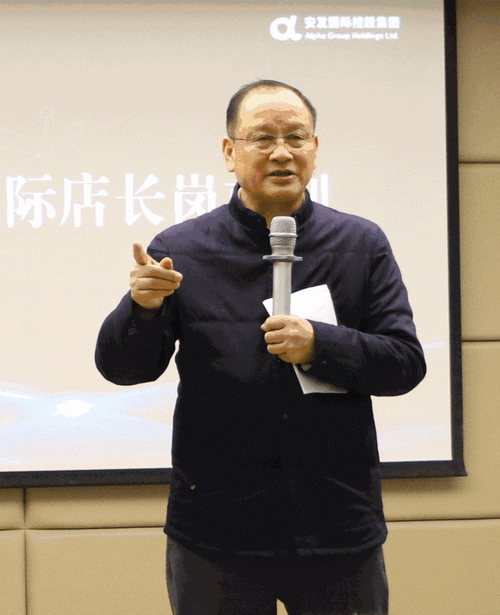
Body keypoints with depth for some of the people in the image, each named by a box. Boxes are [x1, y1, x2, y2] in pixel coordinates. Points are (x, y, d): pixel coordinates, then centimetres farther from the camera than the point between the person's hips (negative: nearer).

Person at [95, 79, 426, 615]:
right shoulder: (181, 249, 1)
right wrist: (142, 306, -20)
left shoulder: (362, 245, 4)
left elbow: (406, 364, -1)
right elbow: (121, 367, 0)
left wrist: (320, 345, -17)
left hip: (339, 529, 1)